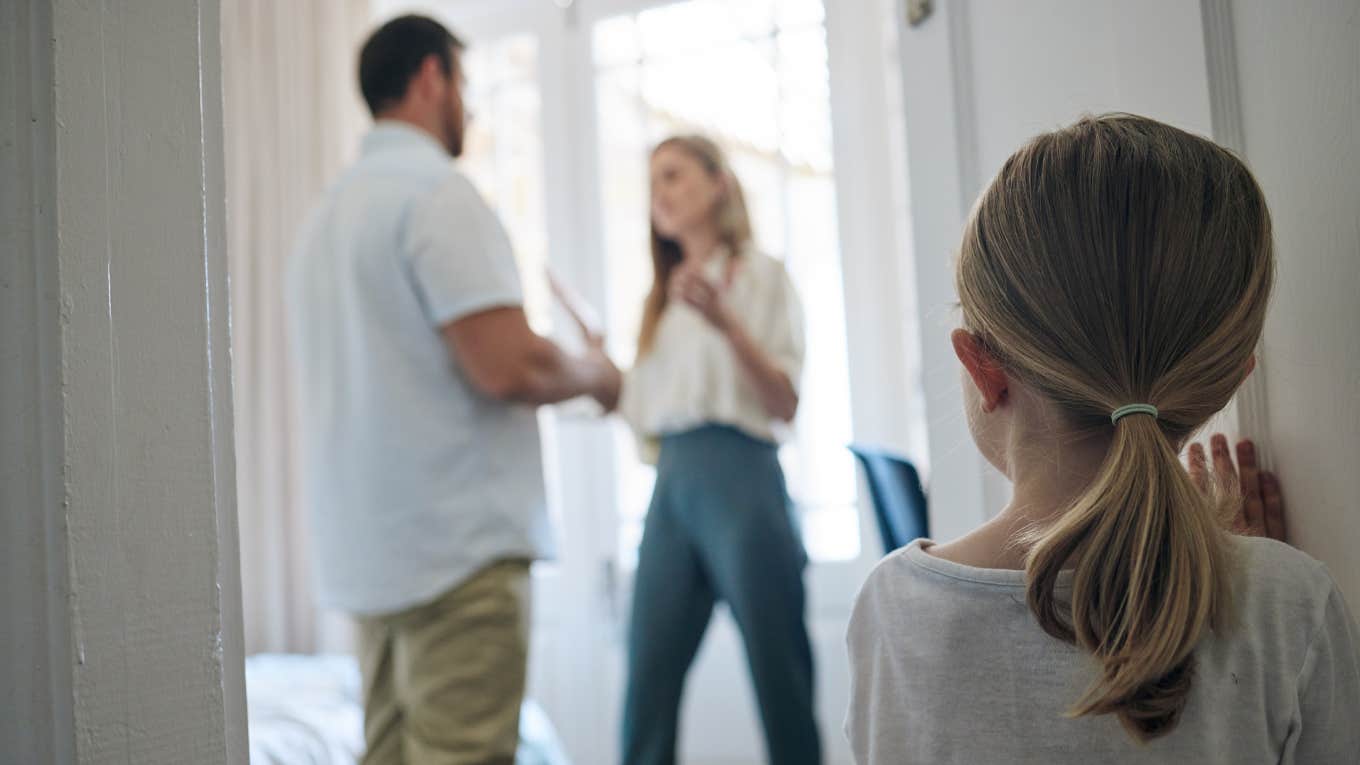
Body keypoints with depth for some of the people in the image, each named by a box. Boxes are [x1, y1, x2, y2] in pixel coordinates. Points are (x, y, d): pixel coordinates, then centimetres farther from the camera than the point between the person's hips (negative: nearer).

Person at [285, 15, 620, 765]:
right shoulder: (435, 190, -11)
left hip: (367, 547, 9)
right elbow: (507, 366, -20)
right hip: (456, 539, -9)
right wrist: (591, 374, 0)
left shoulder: (331, 207, 18)